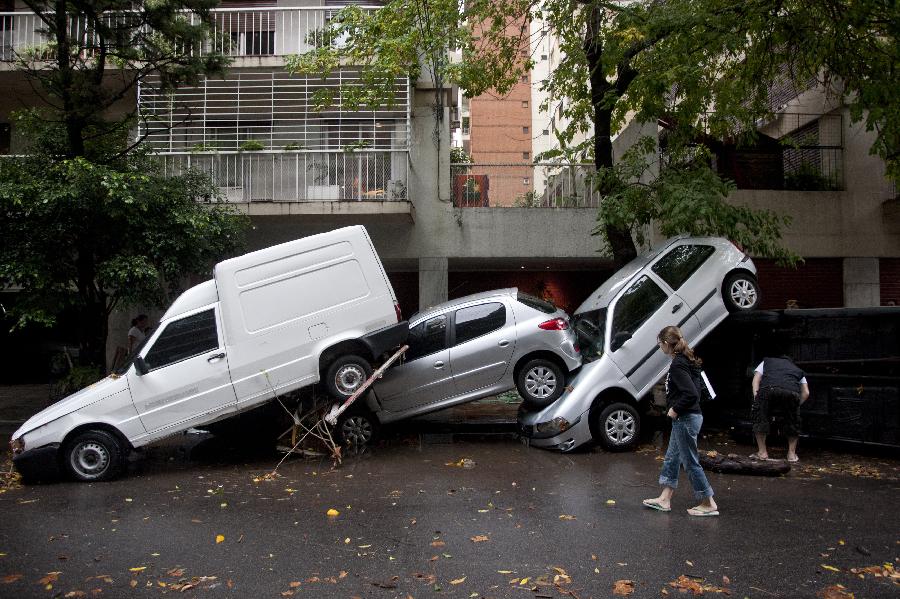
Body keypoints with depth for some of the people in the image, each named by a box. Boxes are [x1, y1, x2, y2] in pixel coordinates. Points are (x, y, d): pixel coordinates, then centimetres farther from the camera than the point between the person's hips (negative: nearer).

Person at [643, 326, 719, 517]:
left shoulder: (678, 366, -20)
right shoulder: (682, 361, 9)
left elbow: (691, 394, -29)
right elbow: (690, 391, 17)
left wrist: (675, 409, -17)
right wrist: (676, 409, 9)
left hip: (686, 419, -10)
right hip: (684, 418, 10)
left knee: (690, 462, 0)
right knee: (671, 458, 16)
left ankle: (709, 504, 11)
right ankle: (664, 499, 24)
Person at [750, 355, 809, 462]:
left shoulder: (766, 362, 39)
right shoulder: (798, 370, 41)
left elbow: (756, 379, 22)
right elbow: (806, 393, 26)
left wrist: (756, 399, 14)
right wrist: (796, 404, 36)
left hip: (768, 389, -2)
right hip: (792, 392, 2)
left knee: (760, 418, 17)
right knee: (792, 422, 25)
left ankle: (762, 452, 19)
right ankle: (792, 453, 30)